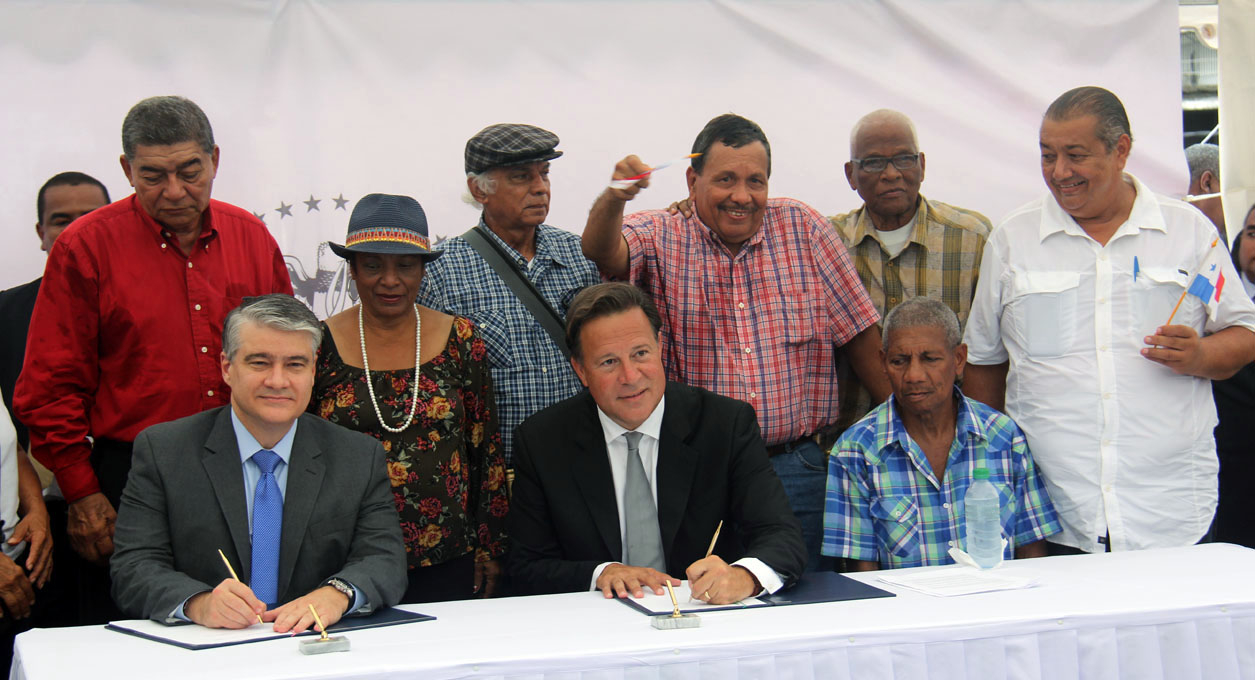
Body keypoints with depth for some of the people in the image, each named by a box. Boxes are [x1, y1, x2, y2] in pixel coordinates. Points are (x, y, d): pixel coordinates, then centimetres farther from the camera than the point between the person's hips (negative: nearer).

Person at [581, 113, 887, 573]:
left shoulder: (803, 228, 6)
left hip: (797, 471, 2)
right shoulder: (661, 238, 1)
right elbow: (603, 252, -22)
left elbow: (858, 330, 10)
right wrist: (615, 199, -43)